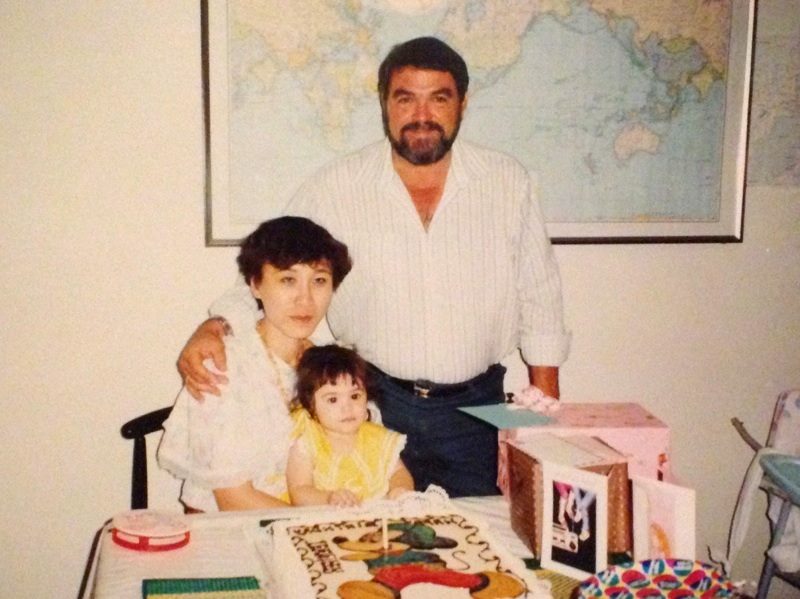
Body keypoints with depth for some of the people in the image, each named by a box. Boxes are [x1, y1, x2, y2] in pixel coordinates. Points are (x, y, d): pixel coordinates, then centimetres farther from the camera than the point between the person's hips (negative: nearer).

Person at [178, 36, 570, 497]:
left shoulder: (509, 183, -1)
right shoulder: (336, 188, -5)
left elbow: (540, 303, 5)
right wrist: (216, 327, -20)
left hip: (475, 409, 1)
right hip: (373, 405, -1)